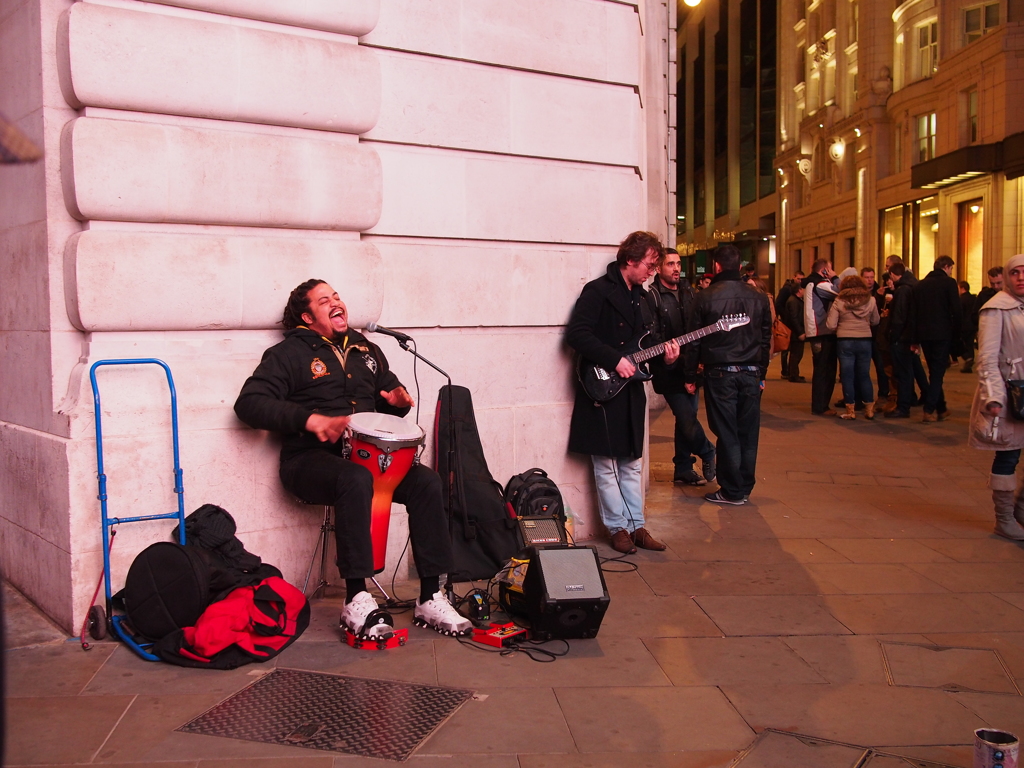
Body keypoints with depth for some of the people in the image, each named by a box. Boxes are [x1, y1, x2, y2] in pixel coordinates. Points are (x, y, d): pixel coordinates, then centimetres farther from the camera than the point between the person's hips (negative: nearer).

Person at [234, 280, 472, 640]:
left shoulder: (366, 350, 21)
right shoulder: (290, 353, 2)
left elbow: (387, 390, 33)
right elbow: (249, 403, -10)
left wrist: (398, 399, 6)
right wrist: (309, 419, -22)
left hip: (367, 451, 5)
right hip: (310, 458, -5)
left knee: (426, 481, -20)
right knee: (355, 479, -38)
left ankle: (430, 599, -16)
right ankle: (357, 601, -31)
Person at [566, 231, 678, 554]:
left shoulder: (641, 297, 15)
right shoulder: (598, 291, -11)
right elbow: (576, 334, -20)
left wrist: (663, 356, 1)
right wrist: (614, 360, -21)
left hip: (631, 390, 8)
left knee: (631, 463, 13)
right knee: (607, 464, 1)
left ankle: (636, 525, 21)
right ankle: (618, 528, 11)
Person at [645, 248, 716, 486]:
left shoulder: (688, 294, 14)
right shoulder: (652, 296, -8)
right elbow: (652, 336, -14)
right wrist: (669, 358, -20)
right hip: (668, 372, -7)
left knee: (686, 420, 11)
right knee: (687, 420, -9)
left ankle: (683, 470, 21)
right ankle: (708, 453, 16)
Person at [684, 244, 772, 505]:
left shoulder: (705, 298, -5)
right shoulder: (759, 298, 6)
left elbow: (694, 341, -2)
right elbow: (766, 340, 10)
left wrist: (690, 376, 6)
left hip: (720, 373, -3)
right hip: (751, 374, 3)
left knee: (726, 433, 2)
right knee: (748, 434, 9)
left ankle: (732, 491, 7)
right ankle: (744, 488, 17)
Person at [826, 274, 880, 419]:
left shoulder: (839, 302, -6)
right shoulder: (870, 301, 0)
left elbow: (830, 325, -8)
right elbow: (875, 321, 12)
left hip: (845, 342, -2)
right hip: (865, 341, 2)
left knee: (847, 376, 5)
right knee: (864, 375, 13)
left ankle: (850, 410, 7)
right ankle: (869, 409, 17)